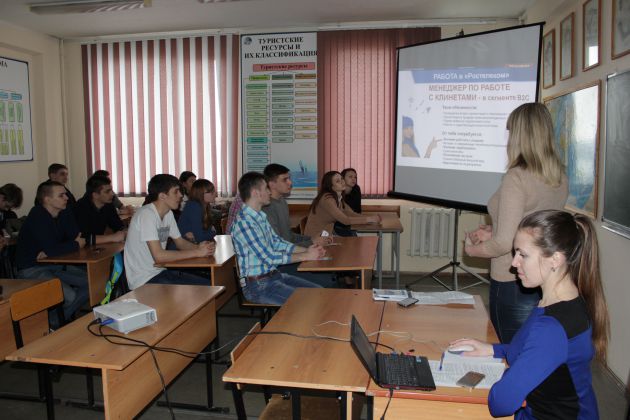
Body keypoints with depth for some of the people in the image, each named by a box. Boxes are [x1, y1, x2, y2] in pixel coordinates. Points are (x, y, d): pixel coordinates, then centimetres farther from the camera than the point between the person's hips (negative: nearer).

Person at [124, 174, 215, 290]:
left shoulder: (168, 213, 7)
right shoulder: (147, 214, -20)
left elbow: (180, 242, 14)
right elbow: (159, 255, -26)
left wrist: (198, 247, -8)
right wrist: (197, 252, -21)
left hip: (160, 271, 8)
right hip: (144, 280, -8)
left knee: (208, 285, -1)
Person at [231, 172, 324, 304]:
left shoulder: (261, 217, 9)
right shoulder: (243, 223, -21)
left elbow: (277, 242, 16)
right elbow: (269, 257, -22)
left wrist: (306, 250, 2)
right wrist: (306, 256, -15)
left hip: (275, 274, 9)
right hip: (258, 284, -9)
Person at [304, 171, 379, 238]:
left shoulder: (339, 199, 8)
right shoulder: (327, 199, -21)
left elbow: (352, 214, 2)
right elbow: (345, 220, -25)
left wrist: (372, 218, -12)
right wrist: (369, 219, -20)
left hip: (326, 235, 8)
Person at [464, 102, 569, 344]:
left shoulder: (517, 178, -20)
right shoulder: (560, 179, 2)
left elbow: (505, 243, -21)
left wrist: (473, 250, -3)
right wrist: (492, 232, 14)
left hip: (513, 285, -7)